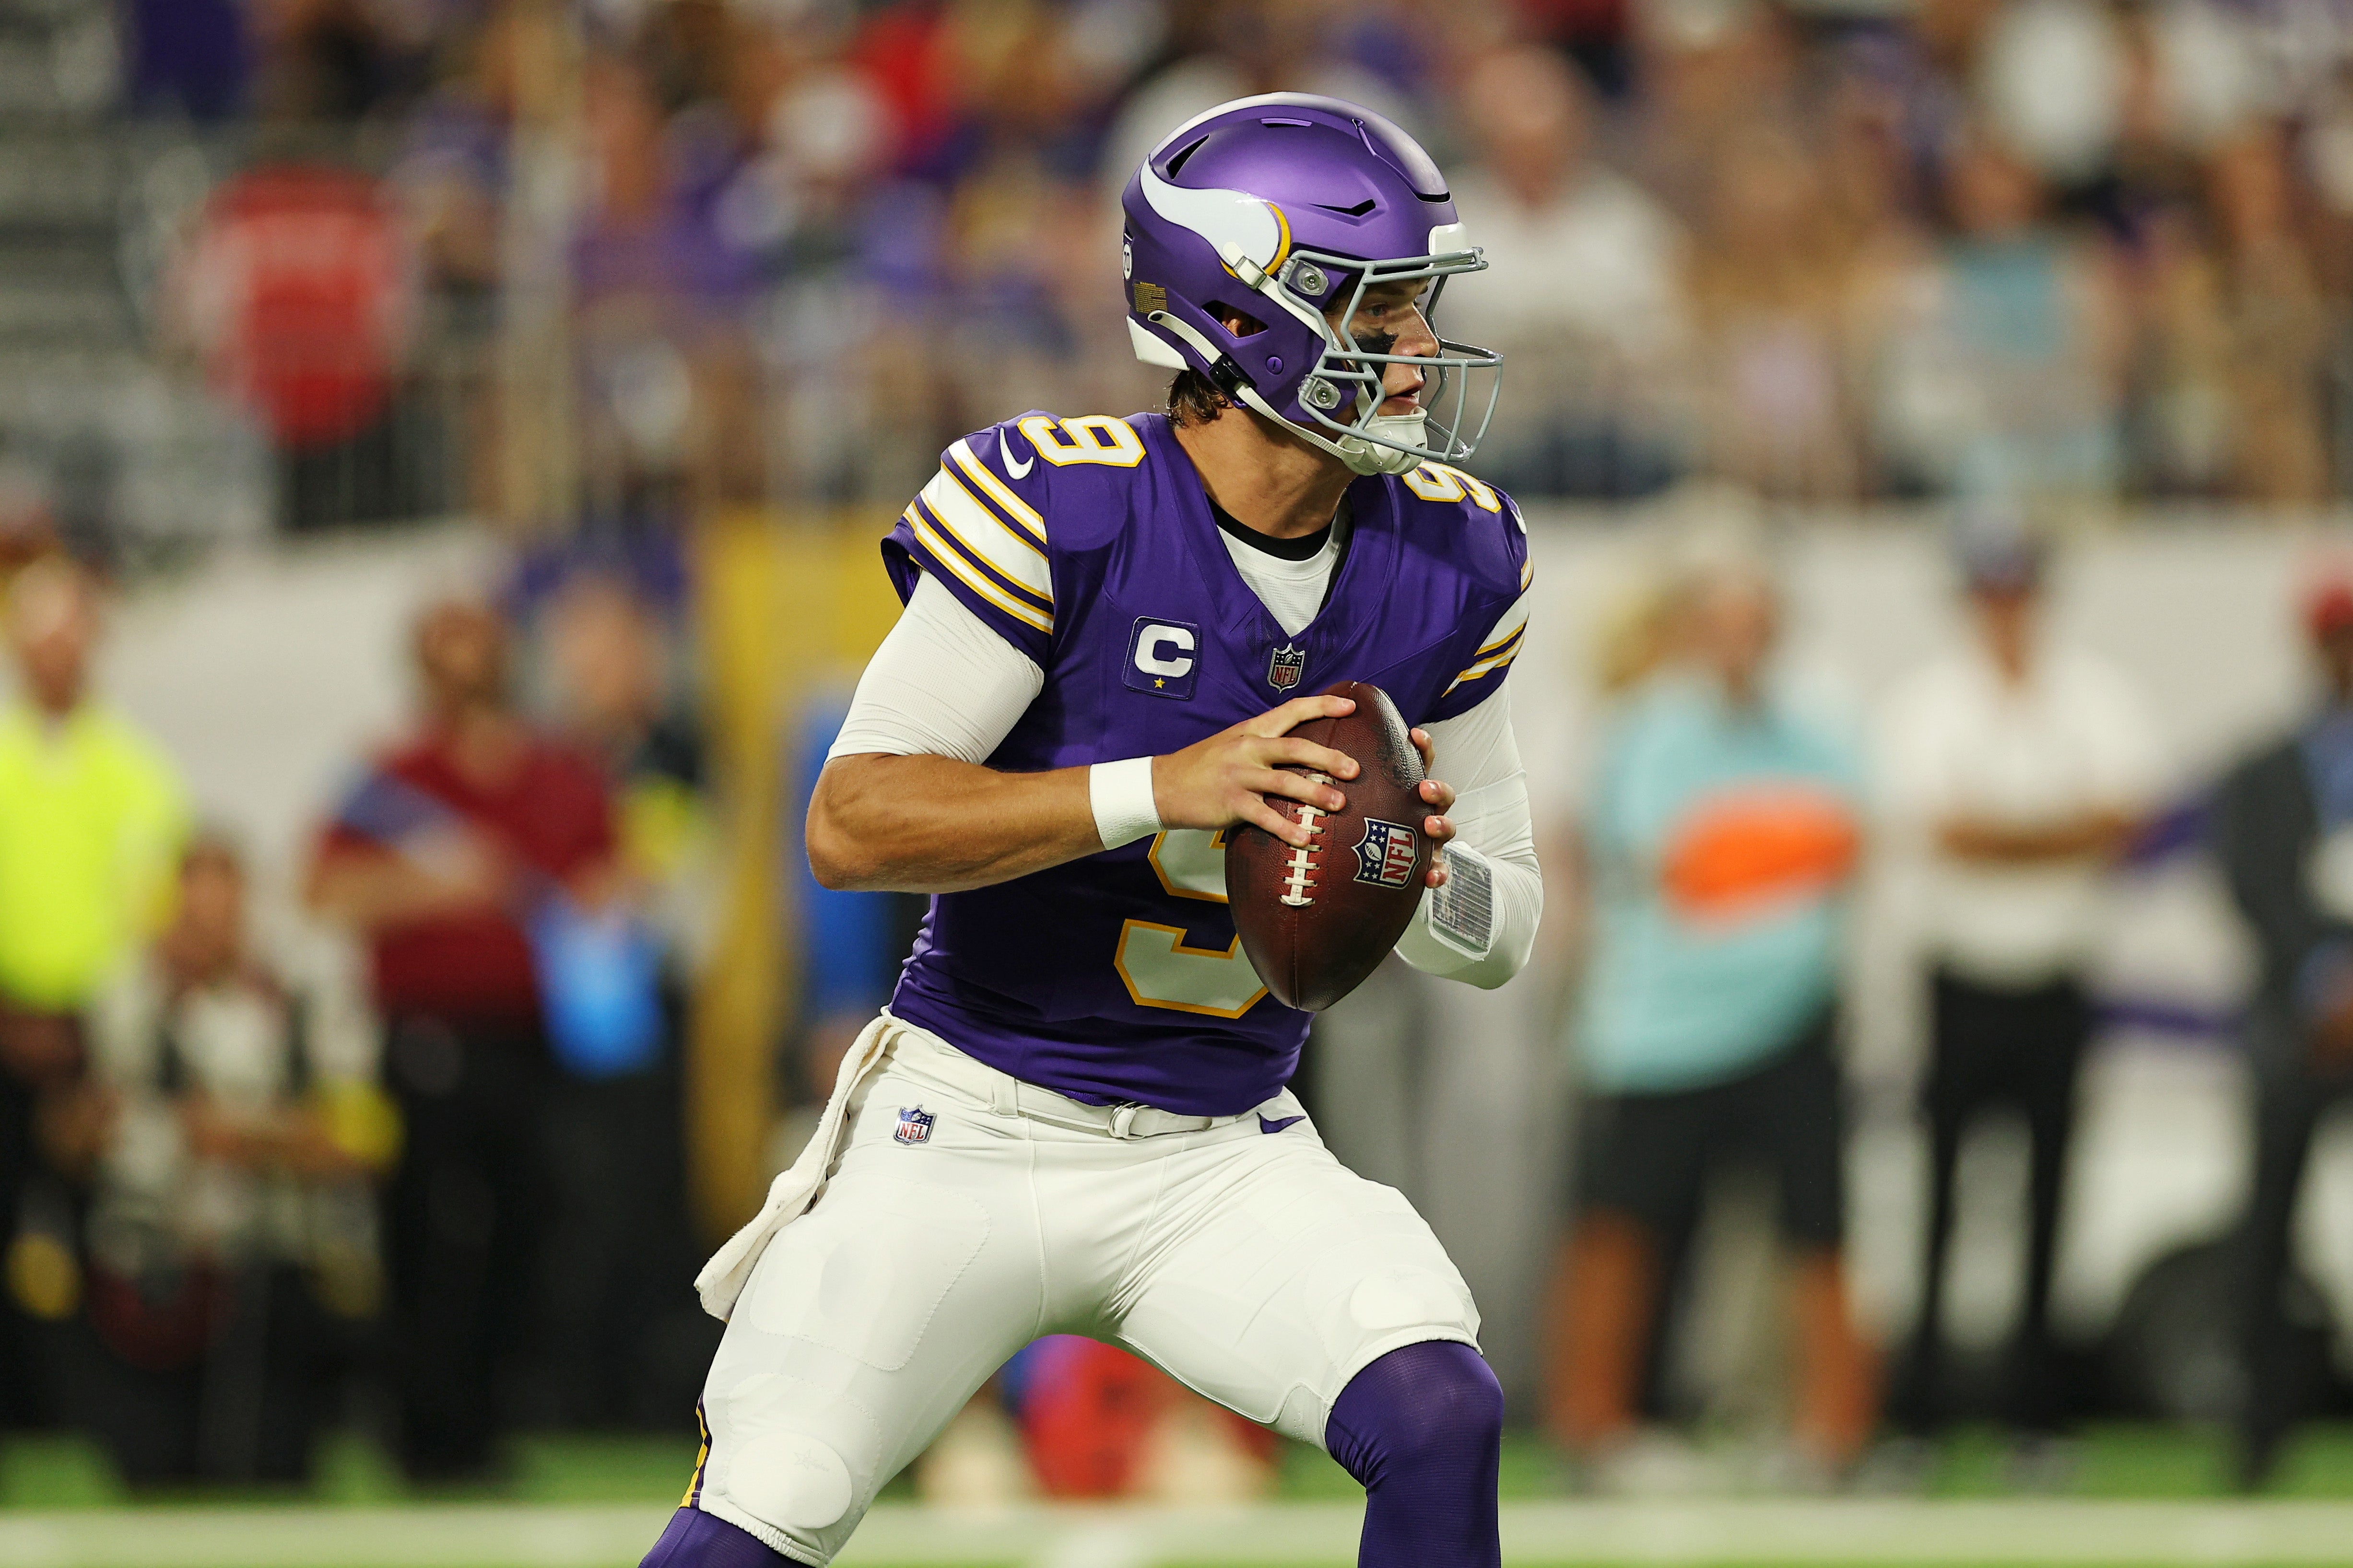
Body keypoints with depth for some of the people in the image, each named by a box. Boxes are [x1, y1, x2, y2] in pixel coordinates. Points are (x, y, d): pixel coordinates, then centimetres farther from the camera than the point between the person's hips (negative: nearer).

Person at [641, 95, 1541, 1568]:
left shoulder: (1447, 563, 0)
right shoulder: (1058, 507, -16)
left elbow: (1502, 930, 9)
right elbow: (854, 822, -20)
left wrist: (1423, 874, -16)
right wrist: (1163, 791, -30)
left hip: (1222, 1157, 4)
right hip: (973, 1127, -4)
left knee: (1443, 1423, -20)